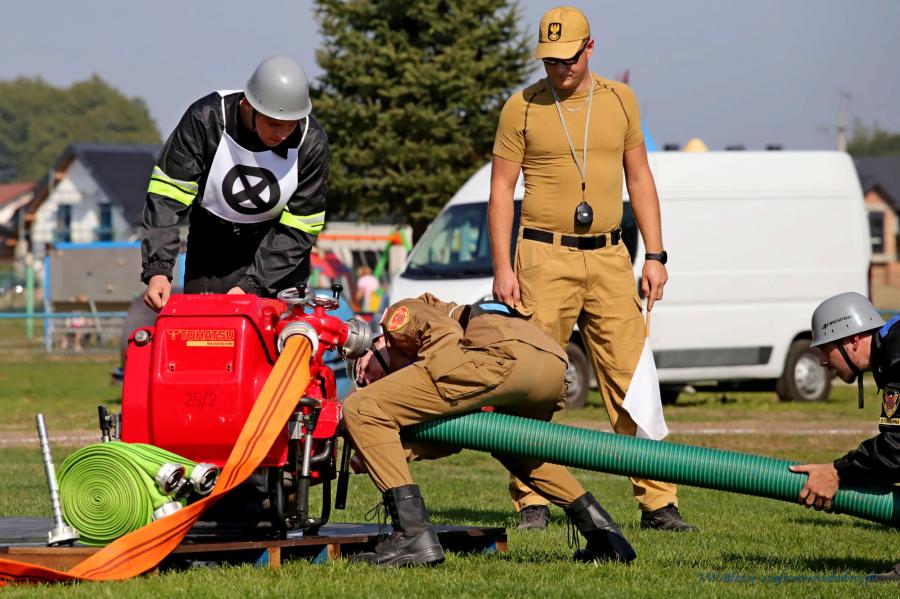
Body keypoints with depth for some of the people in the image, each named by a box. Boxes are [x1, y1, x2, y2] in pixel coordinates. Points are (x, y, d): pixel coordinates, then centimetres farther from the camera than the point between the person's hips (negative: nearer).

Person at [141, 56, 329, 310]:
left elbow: (298, 230, -16)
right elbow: (167, 196, -22)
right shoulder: (205, 119, -23)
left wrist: (251, 285, -26)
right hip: (212, 245, 0)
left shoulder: (311, 143, -20)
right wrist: (157, 270, -33)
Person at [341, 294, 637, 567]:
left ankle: (414, 535, -11)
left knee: (361, 408, -2)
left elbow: (445, 332, 0)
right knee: (513, 448, 40)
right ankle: (604, 534, 27)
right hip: (555, 361, 9)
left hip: (504, 354, -9)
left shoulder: (400, 313, 24)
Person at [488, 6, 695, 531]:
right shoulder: (522, 108, 2)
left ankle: (658, 502, -1)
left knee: (632, 379, -2)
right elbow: (501, 189, 3)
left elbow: (640, 178, 14)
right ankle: (532, 502, 3)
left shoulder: (619, 100, 10)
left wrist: (655, 255, 7)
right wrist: (502, 267, -6)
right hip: (544, 256, -2)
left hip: (609, 258, 2)